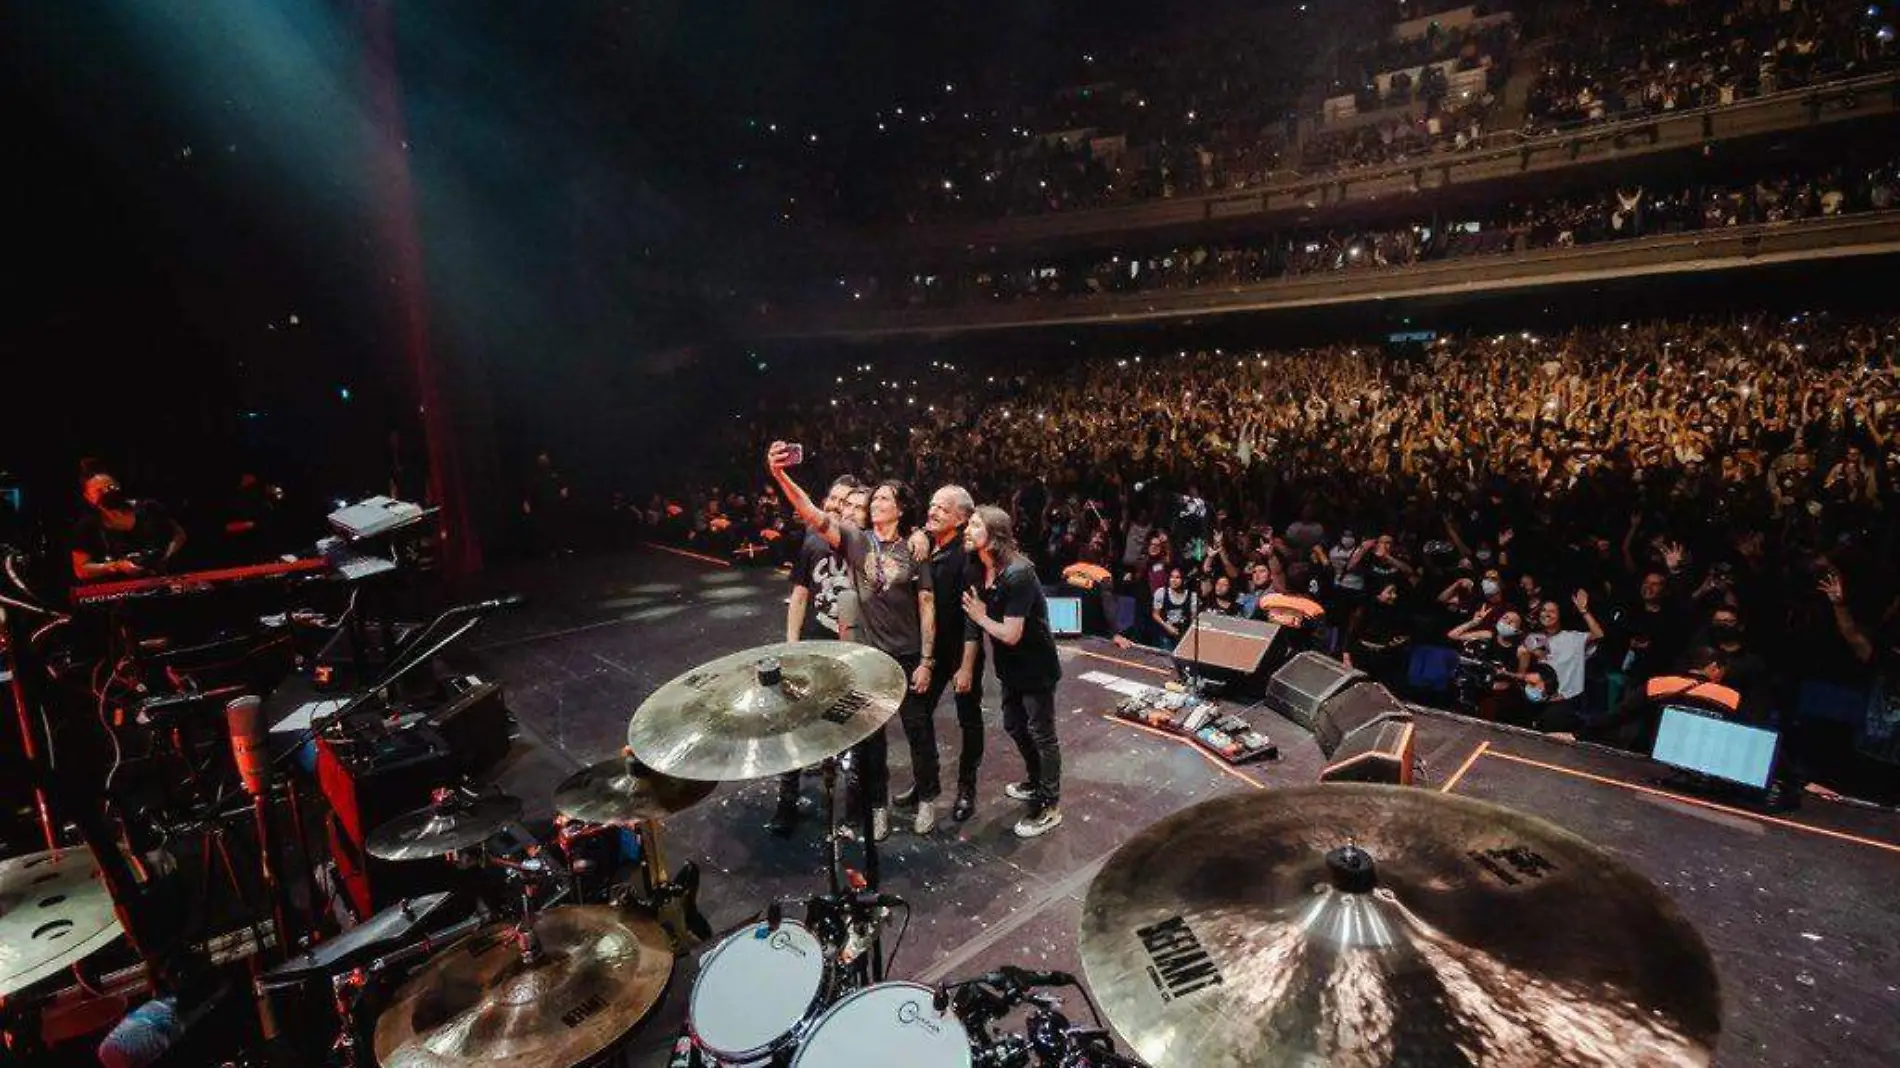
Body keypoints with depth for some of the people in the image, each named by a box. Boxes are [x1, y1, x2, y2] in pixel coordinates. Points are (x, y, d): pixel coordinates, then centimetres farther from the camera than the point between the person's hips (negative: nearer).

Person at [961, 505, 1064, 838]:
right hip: (1010, 668, 9)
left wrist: (980, 616, -16)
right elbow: (975, 624, 5)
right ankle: (1036, 783, 44)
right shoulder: (981, 571, -4)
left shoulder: (1017, 574, -28)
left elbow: (1011, 634, -28)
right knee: (1014, 727, 22)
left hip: (1036, 668, -8)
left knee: (1041, 735, 5)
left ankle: (1050, 807, 21)